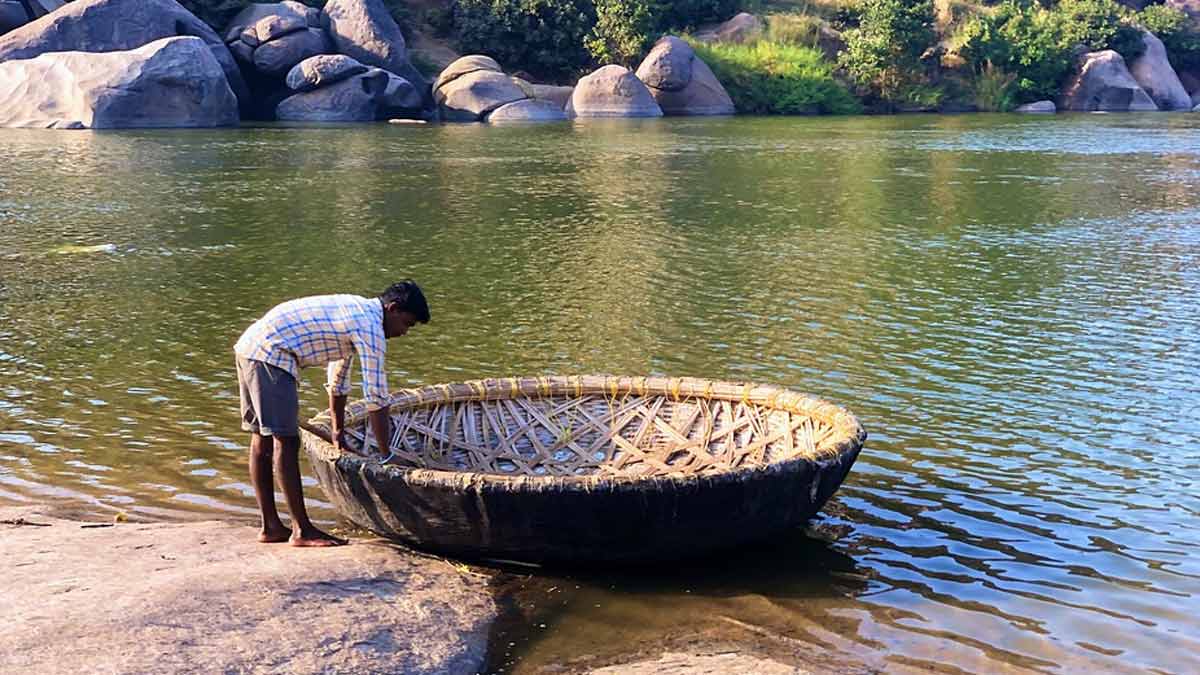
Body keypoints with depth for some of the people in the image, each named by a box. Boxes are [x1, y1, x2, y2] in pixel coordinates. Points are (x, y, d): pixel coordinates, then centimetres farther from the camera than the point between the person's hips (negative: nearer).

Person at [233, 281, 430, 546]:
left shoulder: (356, 311, 19)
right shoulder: (370, 327, -11)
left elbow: (338, 382, 27)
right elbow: (376, 398, -11)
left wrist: (339, 434, 30)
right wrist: (388, 456, -3)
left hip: (250, 346, 11)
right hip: (270, 354, -11)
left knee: (263, 440, 12)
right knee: (286, 442, -7)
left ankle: (271, 527, 19)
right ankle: (302, 531, -3)